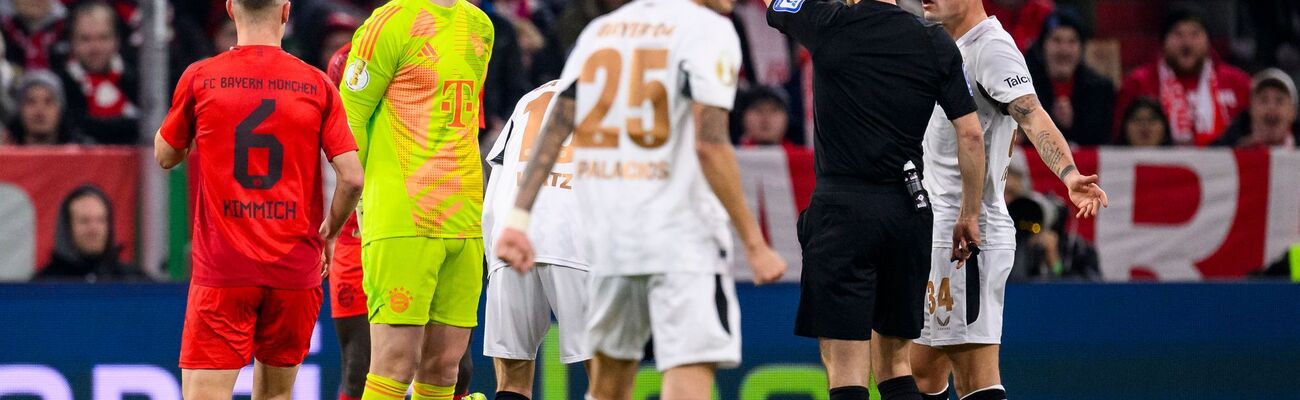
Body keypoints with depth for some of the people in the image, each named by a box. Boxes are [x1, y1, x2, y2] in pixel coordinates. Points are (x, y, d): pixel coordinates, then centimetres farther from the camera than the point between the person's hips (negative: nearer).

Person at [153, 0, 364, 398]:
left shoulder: (199, 78, -2)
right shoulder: (316, 85, 0)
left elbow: (165, 156, 14)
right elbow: (352, 178, -4)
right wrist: (329, 233, 14)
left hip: (222, 266, -2)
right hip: (295, 269, 2)